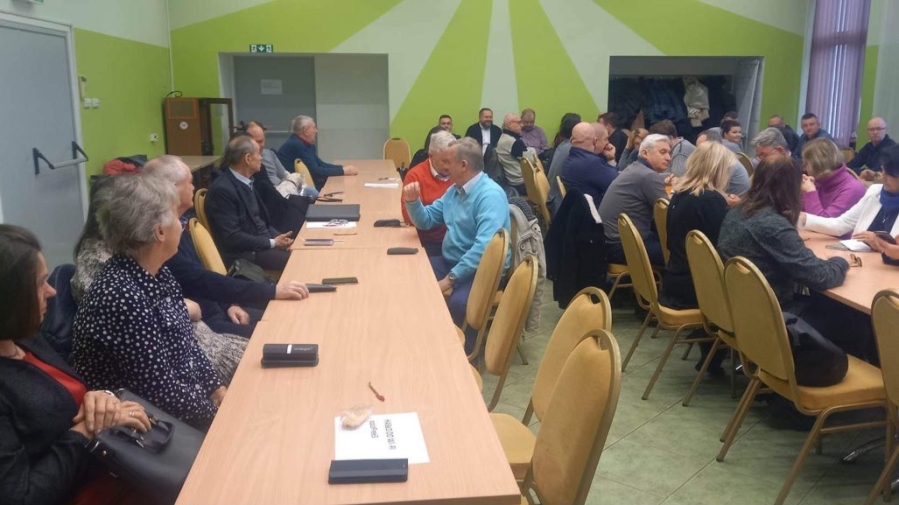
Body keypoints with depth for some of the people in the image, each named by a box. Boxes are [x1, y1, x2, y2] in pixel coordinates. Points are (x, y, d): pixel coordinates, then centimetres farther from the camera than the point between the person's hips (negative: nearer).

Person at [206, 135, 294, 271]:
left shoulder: (245, 182, 9)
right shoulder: (222, 189, -18)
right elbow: (232, 237, -21)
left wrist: (277, 237, -2)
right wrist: (272, 243, -18)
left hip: (263, 242, 9)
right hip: (244, 254, -9)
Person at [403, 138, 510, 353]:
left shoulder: (490, 195, -20)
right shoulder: (454, 189, 9)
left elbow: (484, 247, -31)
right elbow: (426, 220, 16)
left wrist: (450, 278, -30)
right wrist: (413, 201, -5)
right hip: (450, 260, 9)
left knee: (458, 303, -35)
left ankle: (463, 354, -9)